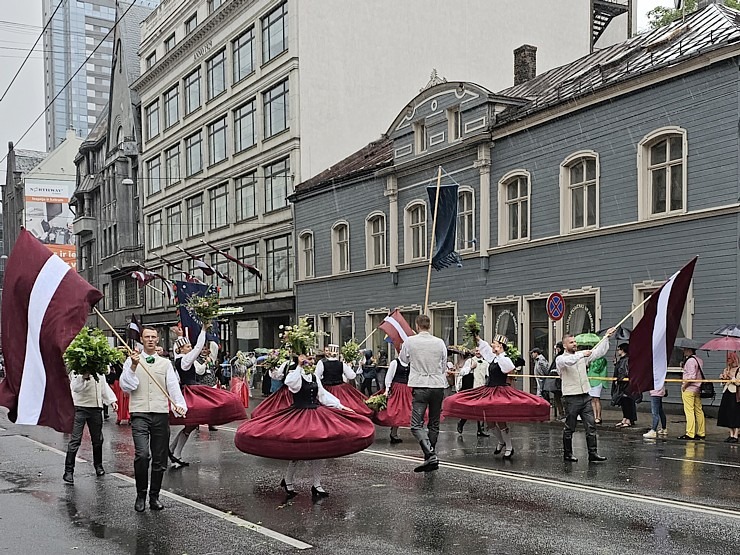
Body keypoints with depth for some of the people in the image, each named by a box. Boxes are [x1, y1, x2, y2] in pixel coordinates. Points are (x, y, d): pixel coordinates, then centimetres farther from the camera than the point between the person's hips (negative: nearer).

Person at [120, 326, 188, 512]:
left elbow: (173, 386, 4)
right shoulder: (132, 361, 8)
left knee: (160, 459, 5)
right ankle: (140, 495, 0)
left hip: (161, 414, 3)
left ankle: (154, 496, 19)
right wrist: (133, 367, -15)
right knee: (142, 454, -18)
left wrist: (179, 404, -14)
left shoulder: (165, 363, 13)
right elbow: (125, 386, -2)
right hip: (139, 414, -3)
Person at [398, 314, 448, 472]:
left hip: (420, 386, -4)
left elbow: (403, 360, 15)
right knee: (434, 424, 14)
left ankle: (431, 455, -25)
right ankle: (430, 457, 20)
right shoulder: (440, 342, 2)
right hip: (438, 385, 4)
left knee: (416, 424, -6)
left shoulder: (409, 341, -4)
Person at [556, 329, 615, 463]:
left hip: (585, 397, 5)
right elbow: (569, 361, -28)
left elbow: (599, 352, 10)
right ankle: (567, 454, 15)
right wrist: (582, 354, -34)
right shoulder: (560, 359, -4)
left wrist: (606, 337, 1)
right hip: (571, 398, -5)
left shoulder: (582, 355, 12)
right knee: (569, 428, 3)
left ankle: (593, 454, 2)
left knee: (591, 426, 0)